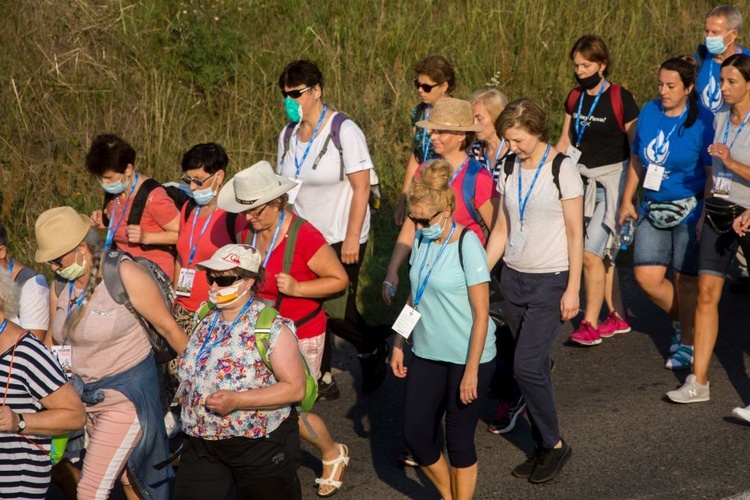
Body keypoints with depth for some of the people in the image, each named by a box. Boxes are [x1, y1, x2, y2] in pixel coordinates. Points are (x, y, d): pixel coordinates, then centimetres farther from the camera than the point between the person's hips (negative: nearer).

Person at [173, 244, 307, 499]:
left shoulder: (271, 327, -15)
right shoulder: (207, 322, 6)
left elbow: (295, 388, -20)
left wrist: (237, 400, -27)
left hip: (261, 443, -6)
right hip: (202, 443, 6)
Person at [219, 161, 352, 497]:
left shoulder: (303, 235, -22)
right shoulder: (250, 232, -1)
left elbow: (340, 279, -15)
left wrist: (297, 288, -26)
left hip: (302, 334, -6)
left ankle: (333, 453, 31)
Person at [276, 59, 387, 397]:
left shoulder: (344, 131, -13)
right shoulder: (288, 135, 6)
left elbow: (362, 187, -15)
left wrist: (352, 238, -18)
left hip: (340, 239, -6)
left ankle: (373, 349, 25)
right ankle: (322, 380, 17)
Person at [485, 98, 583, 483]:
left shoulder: (562, 170, -11)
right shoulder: (508, 169, 5)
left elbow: (575, 234, -9)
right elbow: (501, 229, 10)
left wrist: (573, 289, -10)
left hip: (551, 280, -5)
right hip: (514, 277, 5)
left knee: (526, 365, -12)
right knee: (535, 367, 9)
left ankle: (554, 444, 4)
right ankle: (543, 448, 18)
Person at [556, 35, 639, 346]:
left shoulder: (620, 99, -11)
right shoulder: (575, 98, 6)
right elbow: (565, 142, 14)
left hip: (613, 178, -6)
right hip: (585, 180, 6)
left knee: (591, 253, -13)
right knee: (603, 254, 11)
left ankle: (589, 324, -7)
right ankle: (618, 317, 23)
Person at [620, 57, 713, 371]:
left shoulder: (702, 122, -12)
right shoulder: (649, 113, 3)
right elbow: (638, 159, 14)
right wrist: (627, 200, 12)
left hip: (689, 210, -5)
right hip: (654, 210, 5)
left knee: (686, 280, 3)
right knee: (646, 276, 0)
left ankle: (687, 343, 20)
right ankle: (681, 320, 27)